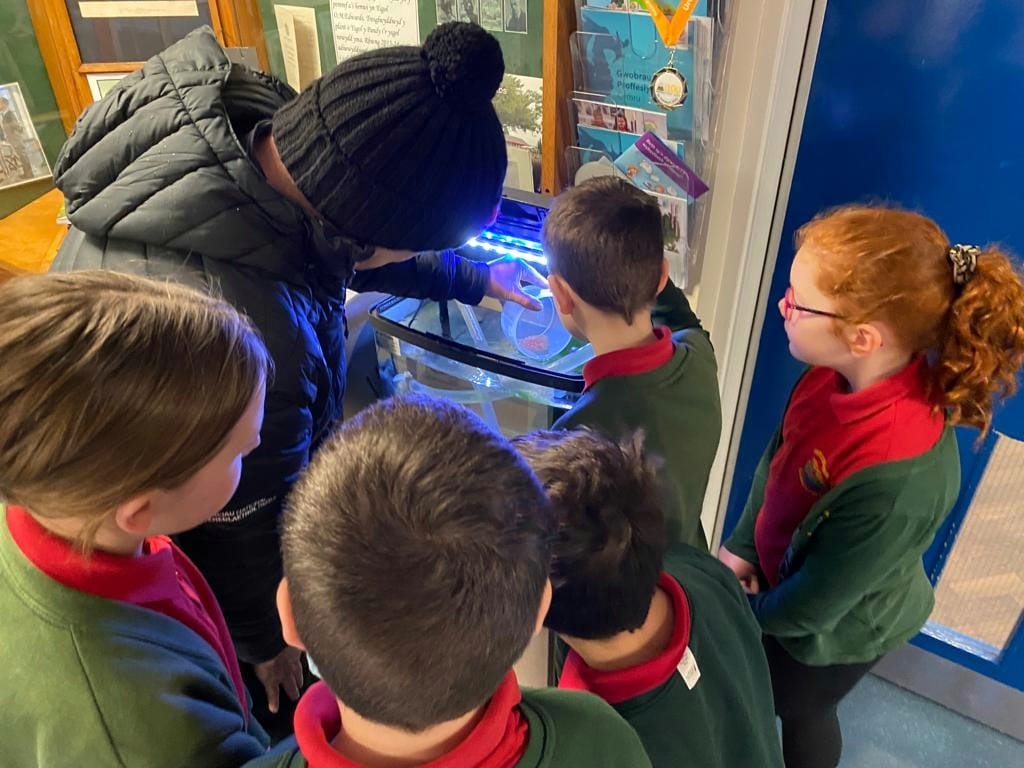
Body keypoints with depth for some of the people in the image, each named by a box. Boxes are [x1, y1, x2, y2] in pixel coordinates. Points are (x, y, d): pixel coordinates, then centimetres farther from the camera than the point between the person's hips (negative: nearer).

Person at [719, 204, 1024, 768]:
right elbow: (778, 456, -4)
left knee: (799, 710, 27)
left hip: (831, 628, -5)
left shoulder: (897, 478, -43)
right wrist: (741, 545, -5)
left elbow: (811, 606, -27)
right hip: (780, 574, 6)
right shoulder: (843, 371, -23)